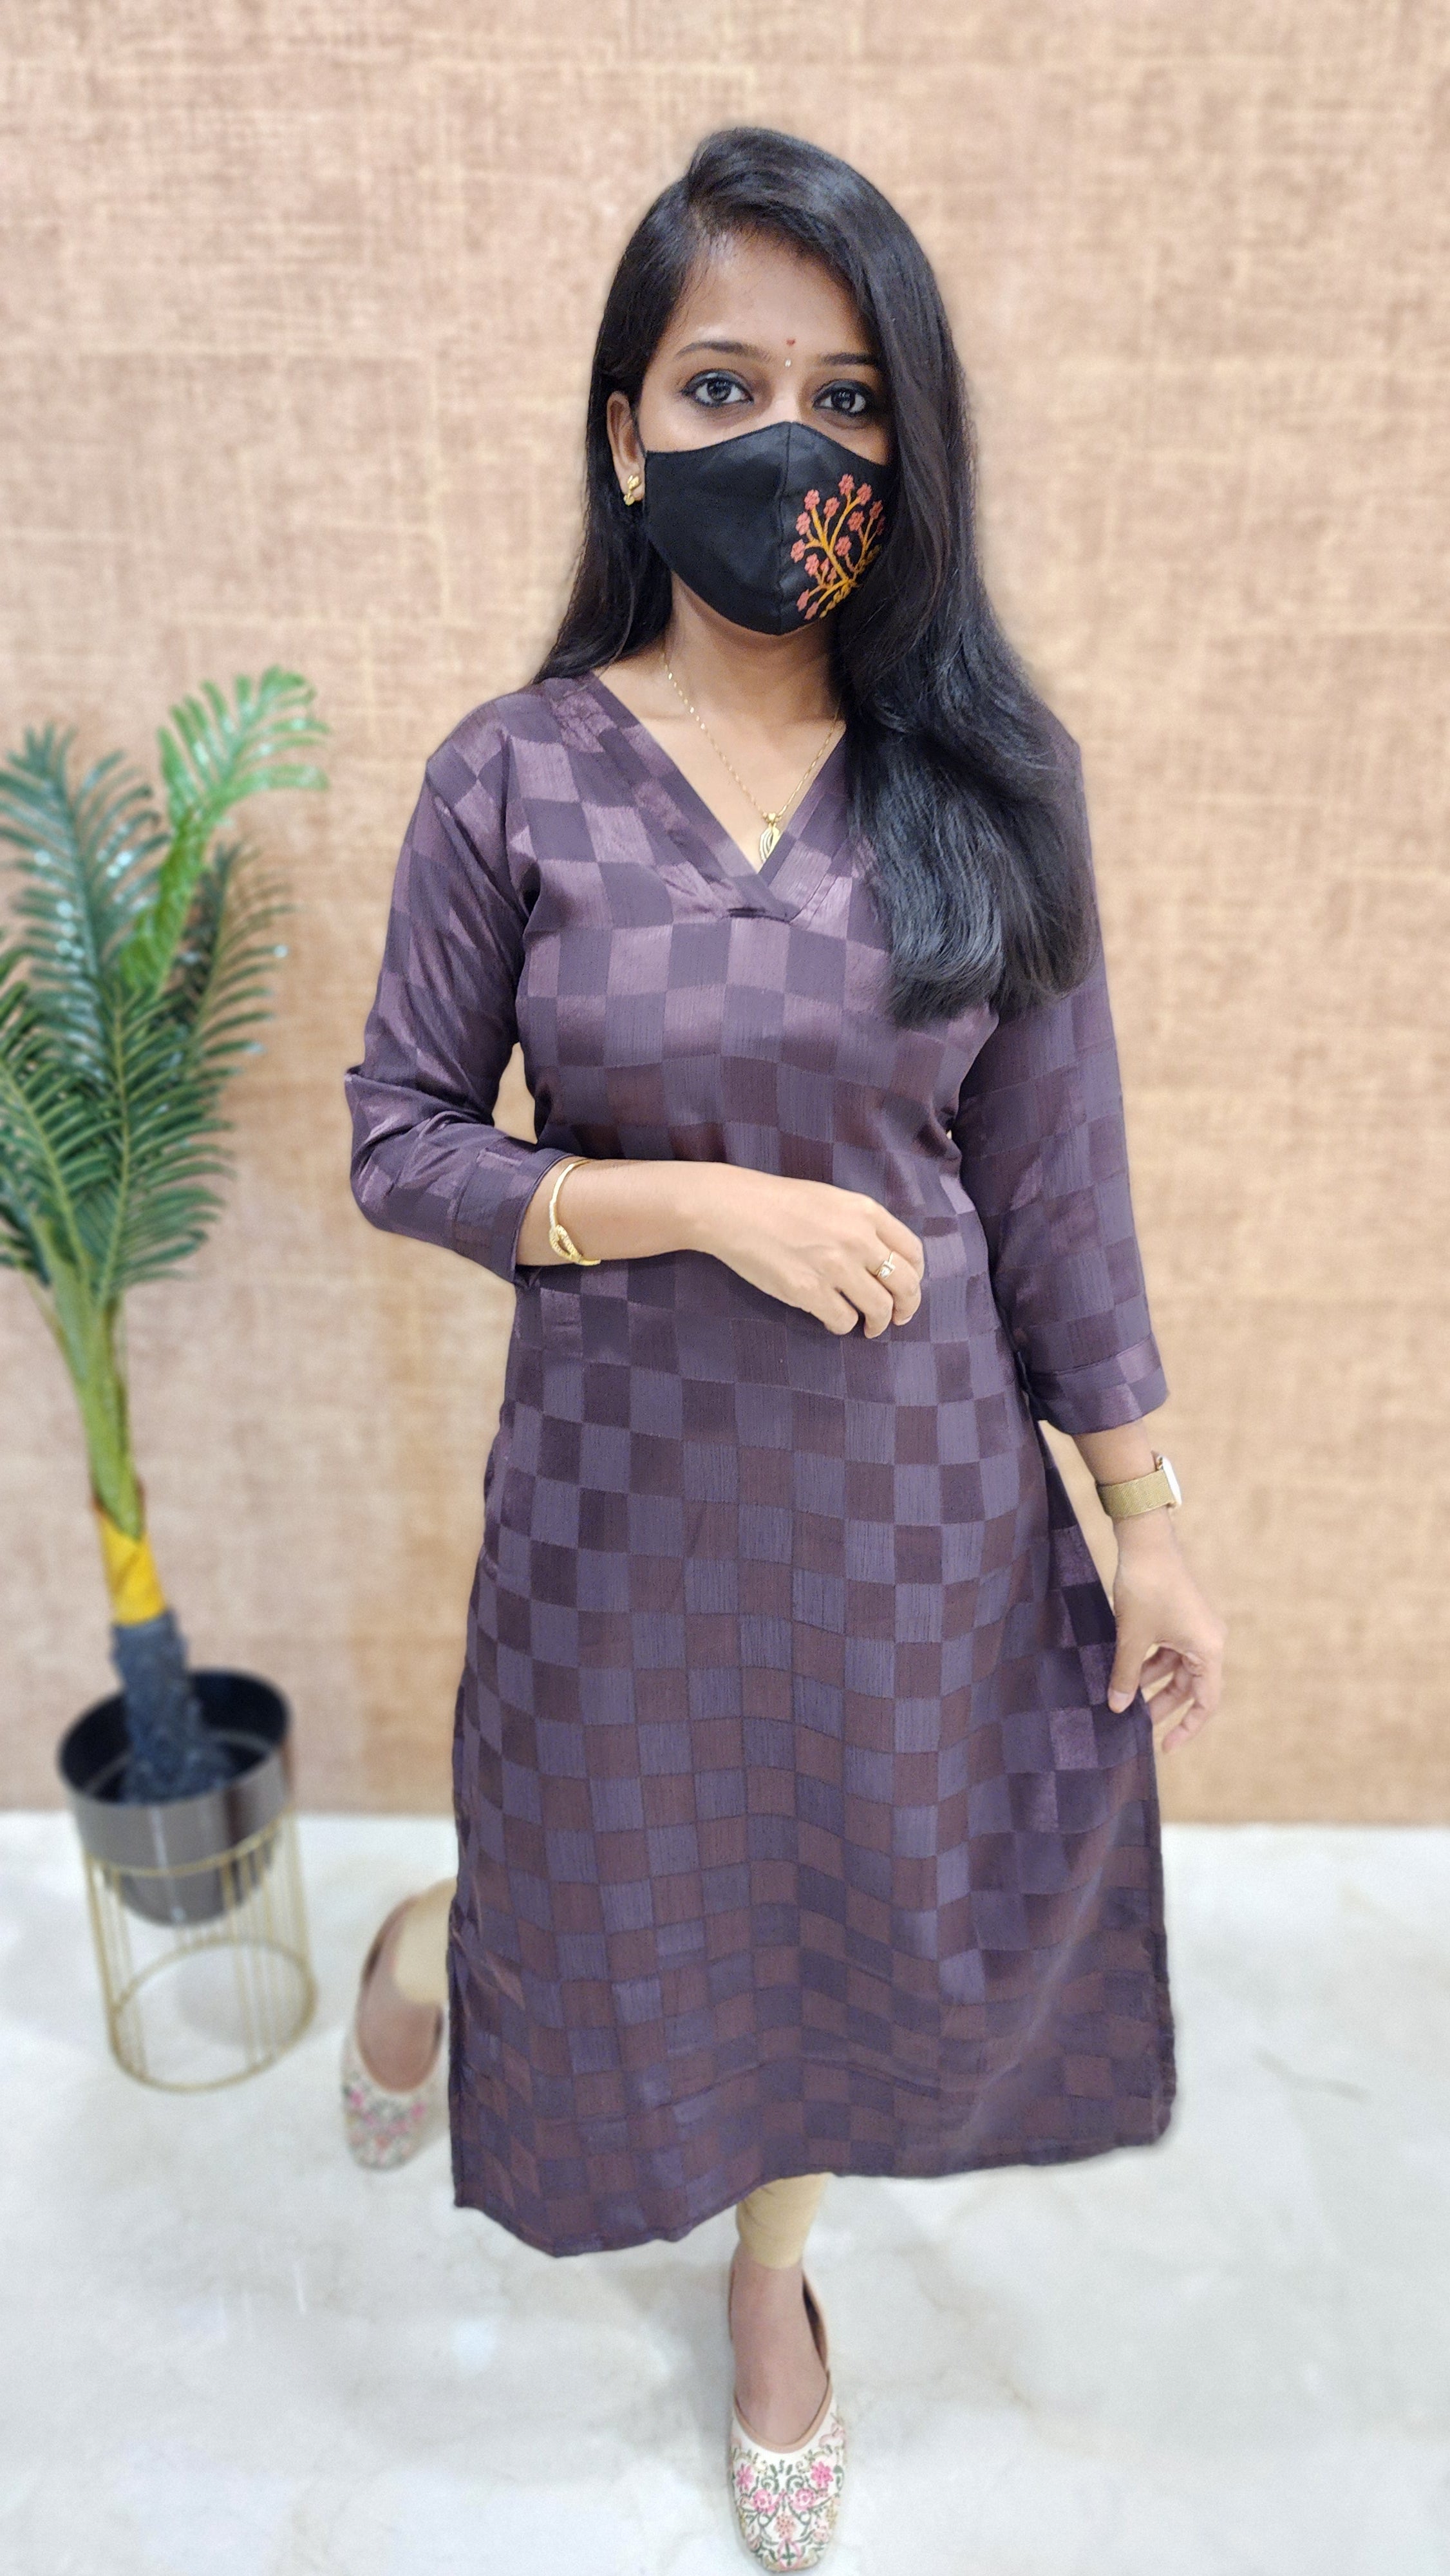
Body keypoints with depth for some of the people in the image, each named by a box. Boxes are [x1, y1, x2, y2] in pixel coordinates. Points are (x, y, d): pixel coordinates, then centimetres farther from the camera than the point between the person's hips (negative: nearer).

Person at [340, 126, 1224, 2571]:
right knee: (615, 1882, 18)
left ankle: (773, 2272, 56)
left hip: (916, 1476, 2)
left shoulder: (990, 777, -5)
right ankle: (420, 1952, 59)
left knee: (853, 1887, 22)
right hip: (628, 1468, -1)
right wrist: (702, 1199, -19)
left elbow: (1052, 1177, -2)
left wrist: (1143, 1515, 0)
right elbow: (400, 1135, -4)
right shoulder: (511, 778, -8)